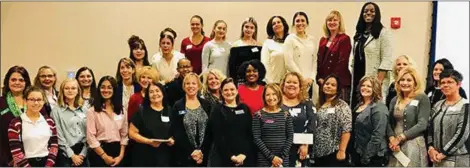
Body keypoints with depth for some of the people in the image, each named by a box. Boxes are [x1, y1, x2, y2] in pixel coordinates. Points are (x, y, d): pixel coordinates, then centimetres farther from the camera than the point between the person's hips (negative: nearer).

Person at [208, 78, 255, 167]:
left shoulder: (245, 108, 11)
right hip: (222, 158, -3)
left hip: (245, 158, 3)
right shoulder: (217, 110, 3)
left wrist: (244, 154, -9)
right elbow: (218, 137, -6)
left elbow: (250, 134, 5)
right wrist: (231, 156, -13)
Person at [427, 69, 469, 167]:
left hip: (457, 159, -5)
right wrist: (431, 148, -6)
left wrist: (443, 154, -15)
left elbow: (461, 134, -14)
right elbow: (430, 129, 10)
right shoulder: (438, 105, 11)